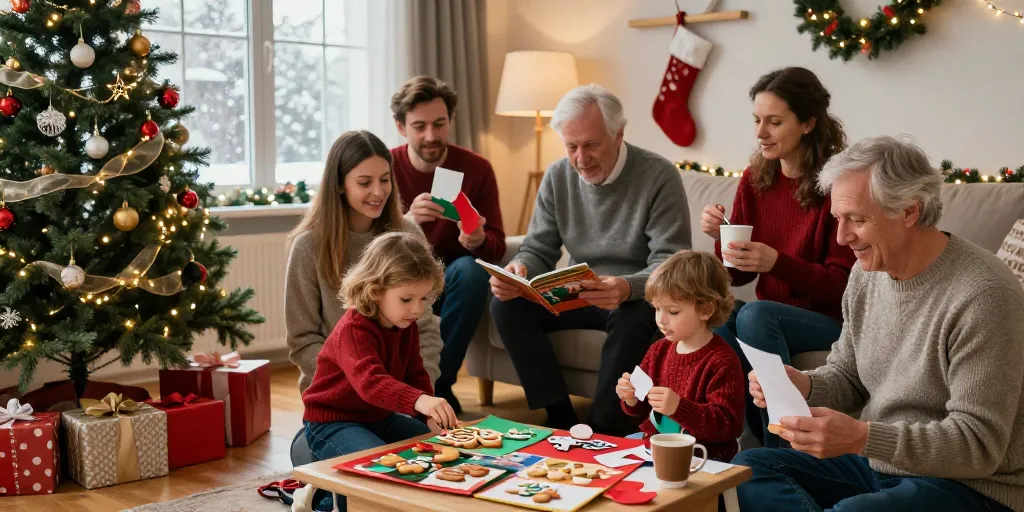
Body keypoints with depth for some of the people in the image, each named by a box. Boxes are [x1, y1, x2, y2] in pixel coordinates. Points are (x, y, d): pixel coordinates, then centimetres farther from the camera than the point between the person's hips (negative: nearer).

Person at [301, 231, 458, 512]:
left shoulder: (407, 328, 1)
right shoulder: (353, 330, -27)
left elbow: (415, 376, 8)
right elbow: (371, 383, -43)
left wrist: (431, 417, -11)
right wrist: (420, 401, -59)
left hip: (379, 417, 9)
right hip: (333, 422, -9)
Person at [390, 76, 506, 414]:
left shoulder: (476, 169, -7)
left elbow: (497, 246, -8)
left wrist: (478, 241, -32)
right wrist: (405, 221, -35)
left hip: (452, 285, 1)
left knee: (471, 269, -32)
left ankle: (439, 384, -18)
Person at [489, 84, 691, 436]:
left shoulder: (659, 176, -15)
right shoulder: (557, 177, 1)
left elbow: (671, 264, -21)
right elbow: (538, 250, 3)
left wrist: (628, 288, -43)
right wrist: (519, 271, -23)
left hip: (638, 298, -5)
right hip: (578, 296, 5)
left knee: (634, 317, -38)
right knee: (507, 305, -16)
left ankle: (604, 433, -23)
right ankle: (563, 422, -17)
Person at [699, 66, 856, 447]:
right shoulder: (754, 180, 5)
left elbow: (842, 284, -12)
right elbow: (739, 276, 11)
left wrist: (776, 262, -26)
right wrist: (721, 238, -10)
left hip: (829, 320, -4)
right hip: (770, 312, 5)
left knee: (754, 314, -32)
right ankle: (761, 435, -10)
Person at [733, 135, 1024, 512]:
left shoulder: (982, 295, -21)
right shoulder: (867, 272, 3)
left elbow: (979, 445, -22)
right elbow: (848, 377, 14)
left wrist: (862, 437, -32)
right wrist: (803, 385, -9)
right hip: (876, 462, 8)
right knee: (749, 467, -7)